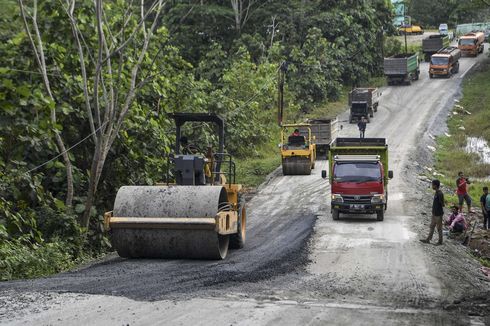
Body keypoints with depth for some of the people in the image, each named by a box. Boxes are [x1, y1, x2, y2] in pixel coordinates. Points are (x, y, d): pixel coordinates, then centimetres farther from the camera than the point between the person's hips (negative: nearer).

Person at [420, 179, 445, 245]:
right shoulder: (436, 193, 7)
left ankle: (440, 241, 14)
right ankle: (428, 239, 24)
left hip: (438, 214, -10)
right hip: (434, 213, 10)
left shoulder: (440, 194, -22)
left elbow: (442, 205, -20)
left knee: (439, 228, 3)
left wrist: (440, 215, -18)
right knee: (432, 226, 16)